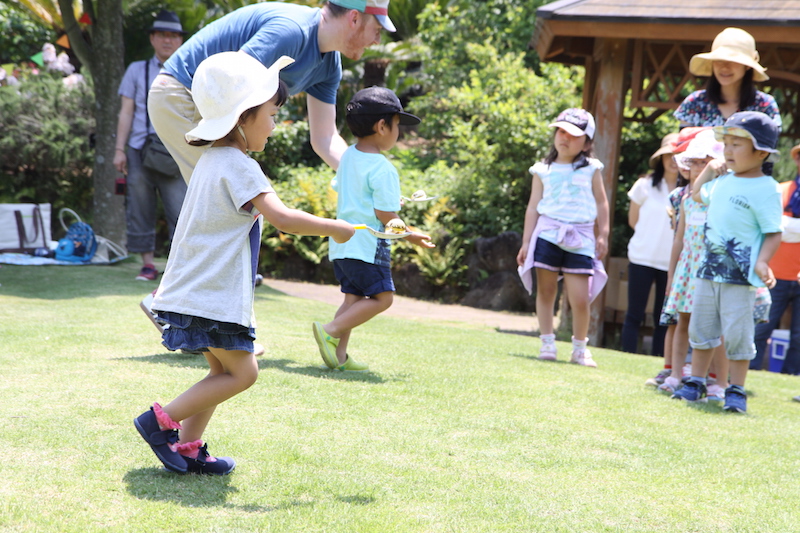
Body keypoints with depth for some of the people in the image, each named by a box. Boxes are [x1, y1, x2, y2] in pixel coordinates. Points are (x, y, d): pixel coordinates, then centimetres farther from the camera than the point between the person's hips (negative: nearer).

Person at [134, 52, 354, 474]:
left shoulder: (212, 159, 12)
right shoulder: (238, 167, -17)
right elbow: (282, 218, -24)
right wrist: (334, 228, -16)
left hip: (194, 291, 10)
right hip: (214, 297, -10)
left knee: (222, 370, 15)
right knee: (242, 372, -3)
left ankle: (187, 447, 14)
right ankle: (162, 421, -2)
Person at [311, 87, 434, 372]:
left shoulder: (348, 156, 9)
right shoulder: (382, 169, -17)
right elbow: (386, 216, -18)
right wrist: (410, 236, -2)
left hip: (341, 241, 9)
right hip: (366, 244, -9)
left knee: (353, 297, 14)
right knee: (382, 297, 0)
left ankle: (338, 354, 7)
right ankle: (330, 331, -10)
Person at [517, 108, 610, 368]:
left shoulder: (591, 169, 8)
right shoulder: (543, 170, 7)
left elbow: (601, 203, 11)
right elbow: (533, 207, 7)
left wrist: (603, 235, 6)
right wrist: (526, 242, 3)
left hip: (580, 239, -1)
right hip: (547, 235, 1)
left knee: (580, 299, -5)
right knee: (545, 290, 2)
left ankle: (580, 348, 11)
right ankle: (547, 343, 12)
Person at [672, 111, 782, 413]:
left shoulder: (765, 189, -12)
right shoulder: (723, 181, 9)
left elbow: (773, 233, -15)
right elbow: (697, 195, 30)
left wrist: (762, 263, -28)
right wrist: (709, 171, 17)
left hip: (740, 276, -7)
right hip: (709, 270, 7)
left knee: (737, 334, -2)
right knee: (701, 329, 14)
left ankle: (736, 391, 10)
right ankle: (696, 383, 26)